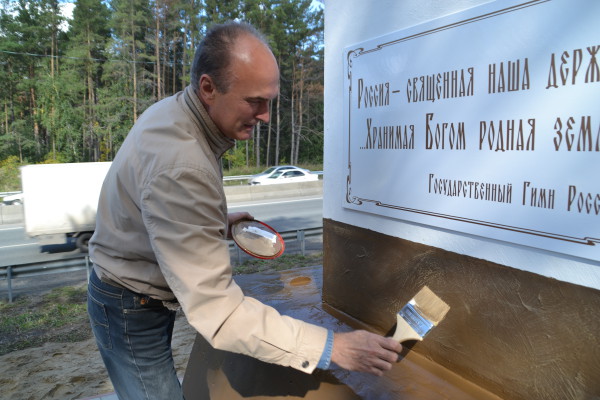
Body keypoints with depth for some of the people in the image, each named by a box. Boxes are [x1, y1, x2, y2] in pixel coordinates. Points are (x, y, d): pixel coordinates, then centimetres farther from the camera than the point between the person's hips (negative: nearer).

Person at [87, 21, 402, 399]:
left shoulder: (174, 112, -4)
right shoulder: (180, 164, -36)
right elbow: (217, 309, -36)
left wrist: (218, 222, 0)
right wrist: (331, 347, -34)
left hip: (148, 292, 9)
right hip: (132, 310, -9)